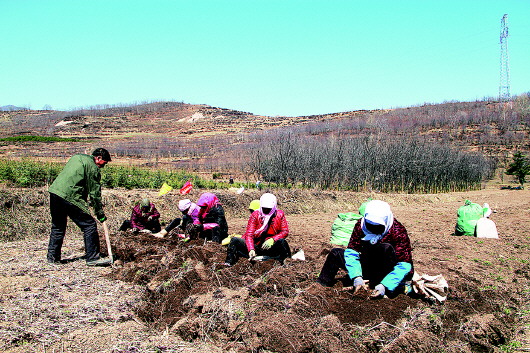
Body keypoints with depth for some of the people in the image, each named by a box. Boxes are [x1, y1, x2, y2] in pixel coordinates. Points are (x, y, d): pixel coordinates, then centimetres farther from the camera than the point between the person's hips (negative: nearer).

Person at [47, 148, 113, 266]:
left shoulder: (76, 157, 21)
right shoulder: (93, 168, -5)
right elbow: (95, 193, -4)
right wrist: (100, 213, 3)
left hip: (54, 191, 9)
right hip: (69, 197, -9)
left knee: (57, 226, 22)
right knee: (89, 225, -2)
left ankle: (53, 256, 28)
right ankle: (92, 258, 0)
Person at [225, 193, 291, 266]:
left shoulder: (279, 215, 0)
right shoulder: (255, 215, -4)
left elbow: (285, 231, -4)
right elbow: (249, 234, -10)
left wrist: (273, 239, -24)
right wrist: (251, 250, -29)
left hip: (270, 247, 0)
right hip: (255, 246, 1)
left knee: (282, 242, -31)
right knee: (235, 240, -18)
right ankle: (229, 263, -14)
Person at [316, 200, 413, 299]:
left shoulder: (398, 232, -23)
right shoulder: (360, 226, -13)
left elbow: (404, 265, -26)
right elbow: (351, 252, -14)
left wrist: (385, 286, -37)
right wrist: (357, 277, -29)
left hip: (387, 272, -4)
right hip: (368, 266, 4)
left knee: (386, 247, -32)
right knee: (336, 254, -5)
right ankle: (322, 284, 5)